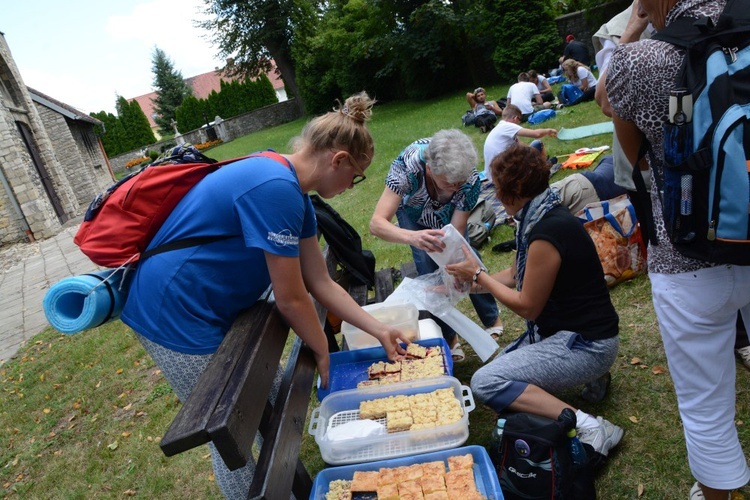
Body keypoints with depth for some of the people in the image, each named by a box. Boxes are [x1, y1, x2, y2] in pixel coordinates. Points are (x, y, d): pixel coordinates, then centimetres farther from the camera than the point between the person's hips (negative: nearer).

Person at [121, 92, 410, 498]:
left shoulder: (294, 191, 4)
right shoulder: (276, 190, -27)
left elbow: (321, 283, 7)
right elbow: (291, 299, -20)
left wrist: (380, 331, 9)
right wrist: (323, 352, -2)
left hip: (215, 309, 10)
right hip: (176, 316, -9)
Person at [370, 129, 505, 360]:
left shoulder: (471, 179, -37)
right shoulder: (408, 164, -44)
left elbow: (455, 235, -32)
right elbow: (376, 223, -50)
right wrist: (412, 237, -68)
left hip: (448, 212, 2)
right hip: (414, 213, -1)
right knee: (429, 266, -16)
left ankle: (492, 319, 24)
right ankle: (449, 337, 4)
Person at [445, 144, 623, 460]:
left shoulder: (547, 233, -25)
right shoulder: (542, 217, 4)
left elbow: (527, 306, -16)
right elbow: (515, 276, 14)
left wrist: (478, 275, -8)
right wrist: (467, 286, 13)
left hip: (586, 343, -10)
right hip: (563, 331, 10)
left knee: (485, 383, -19)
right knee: (500, 365, 23)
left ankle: (585, 424, -19)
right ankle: (589, 377, 19)